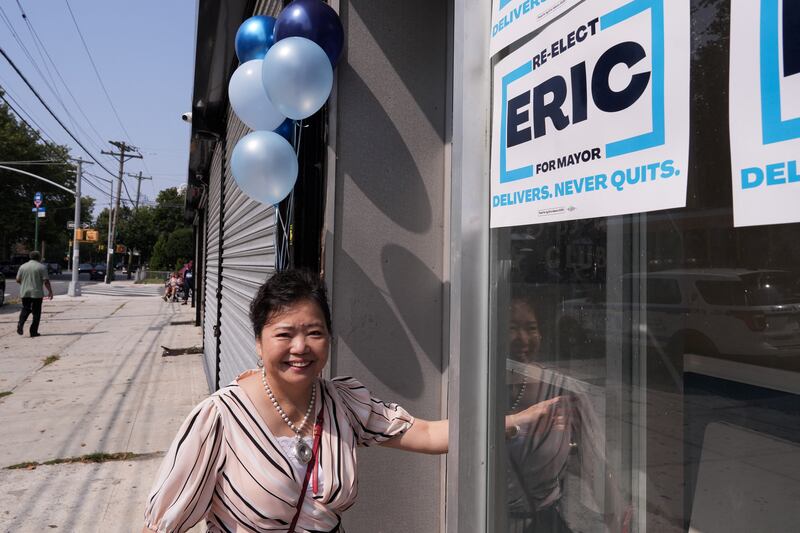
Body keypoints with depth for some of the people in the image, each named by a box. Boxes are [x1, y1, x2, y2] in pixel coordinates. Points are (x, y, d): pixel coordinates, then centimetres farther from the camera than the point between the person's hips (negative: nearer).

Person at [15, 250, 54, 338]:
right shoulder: (42, 267, -6)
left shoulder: (23, 266, 7)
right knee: (36, 312, 3)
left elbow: (18, 280, 10)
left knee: (25, 309, 18)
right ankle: (33, 332, 3)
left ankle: (20, 323, -6)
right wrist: (50, 292, -4)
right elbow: (46, 281, -11)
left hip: (24, 293, 4)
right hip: (37, 293, -4)